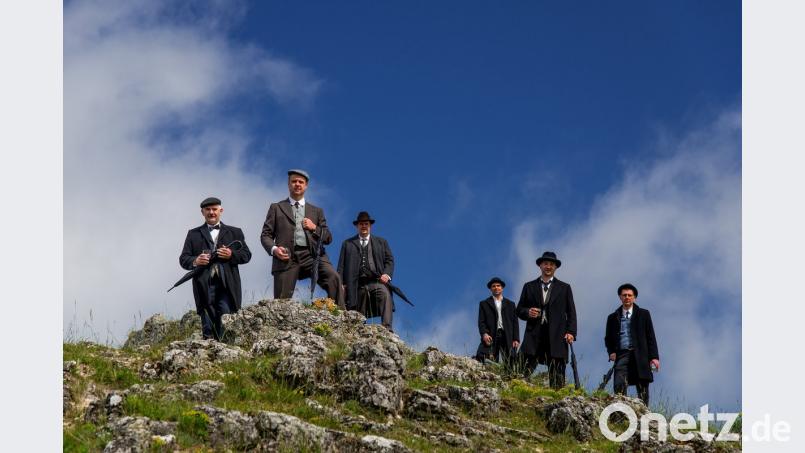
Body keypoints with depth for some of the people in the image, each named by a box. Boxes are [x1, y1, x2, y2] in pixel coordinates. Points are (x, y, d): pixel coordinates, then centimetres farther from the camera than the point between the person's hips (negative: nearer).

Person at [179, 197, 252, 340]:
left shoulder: (234, 232, 19)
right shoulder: (194, 234, 18)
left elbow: (246, 255, 11)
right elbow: (183, 259, 10)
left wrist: (232, 255, -9)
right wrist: (195, 261, -12)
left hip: (226, 286, -1)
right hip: (204, 286, 1)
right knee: (207, 330, -2)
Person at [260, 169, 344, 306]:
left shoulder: (317, 211, 25)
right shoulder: (276, 208, 20)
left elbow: (328, 238, 22)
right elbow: (265, 234, 13)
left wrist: (314, 228, 1)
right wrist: (274, 249, -9)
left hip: (311, 255, 1)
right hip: (287, 258, -1)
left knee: (333, 278, -27)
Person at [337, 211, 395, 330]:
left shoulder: (381, 242, 23)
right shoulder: (348, 244, 20)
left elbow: (389, 260, 15)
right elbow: (341, 265, 14)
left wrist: (387, 274, -5)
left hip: (377, 281, -1)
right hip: (358, 284, 1)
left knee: (385, 295, -30)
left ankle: (387, 328, -37)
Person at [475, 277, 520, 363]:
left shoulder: (510, 304, 21)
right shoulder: (484, 304, 16)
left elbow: (515, 322, 14)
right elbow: (481, 322, 6)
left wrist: (516, 339, 2)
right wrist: (484, 334, -14)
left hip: (507, 338, 2)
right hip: (490, 337, -2)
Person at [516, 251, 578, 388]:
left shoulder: (564, 288, 15)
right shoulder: (529, 287, 17)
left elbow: (571, 312, 9)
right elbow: (519, 310, 17)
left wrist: (571, 332, -5)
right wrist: (527, 312, -6)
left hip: (556, 338, 0)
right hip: (534, 336, 0)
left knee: (557, 377, -4)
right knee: (524, 372, -13)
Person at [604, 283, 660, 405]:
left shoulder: (643, 314, 11)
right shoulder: (613, 317, 16)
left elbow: (650, 336, 7)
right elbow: (608, 339, 21)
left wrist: (654, 356, -3)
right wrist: (611, 352, 1)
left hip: (639, 356, -1)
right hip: (621, 355, 1)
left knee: (642, 389, -1)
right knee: (619, 386, -18)